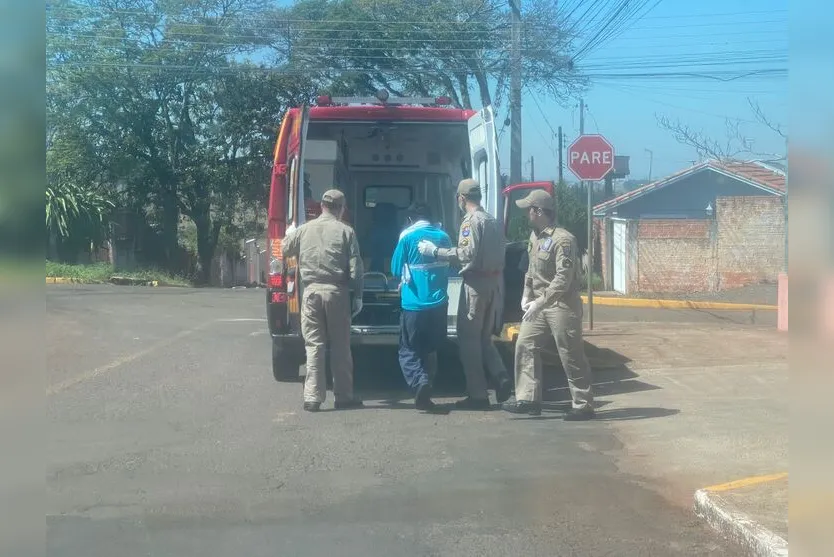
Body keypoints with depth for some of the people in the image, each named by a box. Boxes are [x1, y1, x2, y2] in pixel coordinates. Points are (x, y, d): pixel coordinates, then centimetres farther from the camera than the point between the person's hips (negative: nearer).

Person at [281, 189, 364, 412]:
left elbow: (284, 249, 20)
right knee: (340, 346, 7)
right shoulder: (345, 231, 0)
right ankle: (343, 396, 12)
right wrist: (358, 296, 3)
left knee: (313, 345, 5)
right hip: (337, 292, -1)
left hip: (311, 291, 1)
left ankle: (312, 397, 3)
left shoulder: (304, 229, 6)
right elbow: (355, 267, -2)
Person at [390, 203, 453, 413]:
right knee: (430, 350, 16)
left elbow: (396, 270, 0)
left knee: (408, 351, 4)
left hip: (414, 304, -4)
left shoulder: (407, 236, -5)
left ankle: (421, 383, -20)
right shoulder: (443, 237, 5)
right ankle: (424, 395, 18)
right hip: (438, 303, 4)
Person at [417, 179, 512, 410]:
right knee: (483, 337, 17)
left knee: (469, 338, 0)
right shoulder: (492, 220, 14)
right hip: (495, 280, 8)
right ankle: (501, 376, -3)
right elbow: (496, 252, 13)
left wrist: (435, 251, -15)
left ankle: (478, 395, 2)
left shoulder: (472, 221, -11)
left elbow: (469, 254, -20)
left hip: (477, 282, -8)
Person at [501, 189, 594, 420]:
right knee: (525, 346, 5)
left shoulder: (562, 239, -19)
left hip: (562, 305, -9)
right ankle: (528, 399, 10)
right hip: (539, 303, 9)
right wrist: (527, 295, 5)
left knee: (571, 357, -1)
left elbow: (563, 279, -25)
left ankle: (583, 405, 9)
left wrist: (540, 302, -27)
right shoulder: (535, 236, 10)